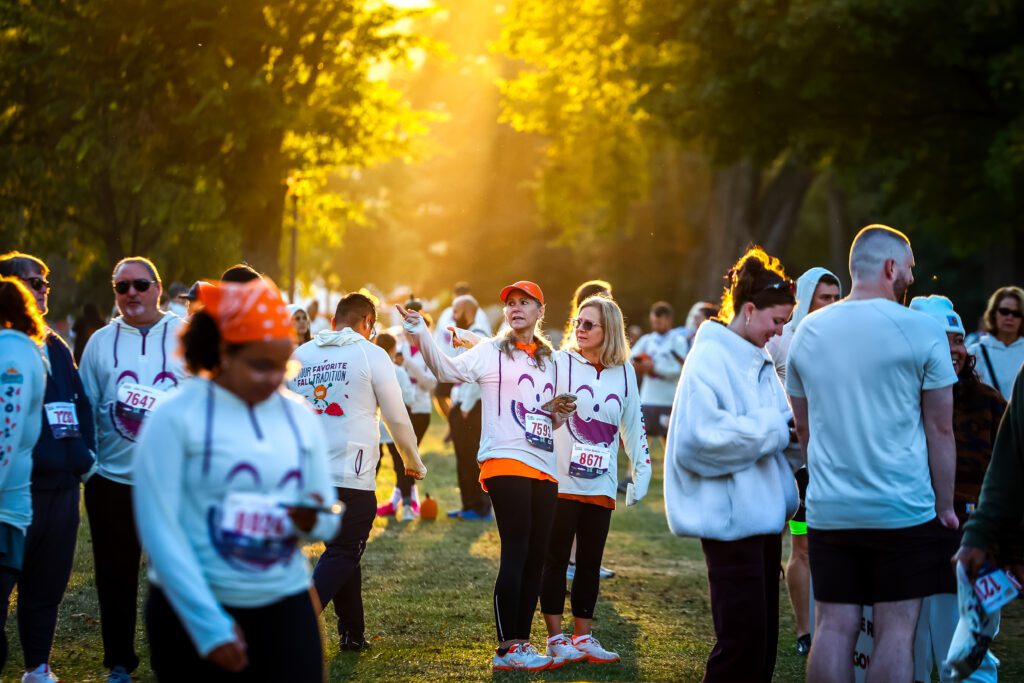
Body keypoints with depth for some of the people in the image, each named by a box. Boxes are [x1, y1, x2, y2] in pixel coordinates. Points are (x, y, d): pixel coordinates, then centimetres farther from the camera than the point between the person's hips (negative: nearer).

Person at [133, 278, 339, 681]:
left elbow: (329, 521, 12)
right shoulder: (174, 418, -8)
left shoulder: (301, 418, 7)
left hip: (286, 607, 4)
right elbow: (160, 531, -12)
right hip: (191, 611, -4)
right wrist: (209, 623, -17)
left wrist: (312, 522, -13)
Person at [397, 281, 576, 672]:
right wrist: (421, 333, -22)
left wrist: (560, 413, 4)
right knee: (516, 554, -11)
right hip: (505, 463, -6)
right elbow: (446, 369, -9)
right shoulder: (491, 352, 3)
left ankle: (521, 643, 14)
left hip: (544, 468, 6)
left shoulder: (549, 361, 19)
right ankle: (506, 649, -9)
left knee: (536, 558, 6)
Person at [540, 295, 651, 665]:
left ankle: (583, 637, 19)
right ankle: (555, 637, 10)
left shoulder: (624, 372, 7)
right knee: (556, 559, 3)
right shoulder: (559, 363, -4)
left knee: (590, 562, 10)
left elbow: (633, 425, 15)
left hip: (600, 487, 4)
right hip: (561, 482, -4)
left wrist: (641, 471, 12)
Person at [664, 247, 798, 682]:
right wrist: (772, 428, -19)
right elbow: (699, 437, -23)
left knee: (763, 637, 12)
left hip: (763, 511, 9)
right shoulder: (710, 360, -13)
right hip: (730, 516, -9)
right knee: (742, 638, -10)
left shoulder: (759, 361, 15)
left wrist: (793, 429, -3)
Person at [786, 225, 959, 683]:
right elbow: (940, 429, -4)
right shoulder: (922, 332, -6)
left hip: (828, 509, 4)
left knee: (833, 628, 5)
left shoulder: (808, 332, 7)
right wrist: (944, 506, 4)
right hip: (903, 509, -4)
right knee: (896, 632, 0)